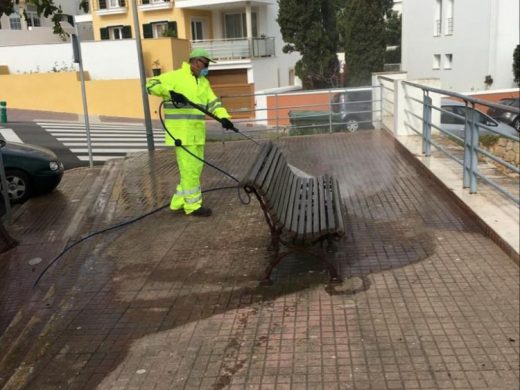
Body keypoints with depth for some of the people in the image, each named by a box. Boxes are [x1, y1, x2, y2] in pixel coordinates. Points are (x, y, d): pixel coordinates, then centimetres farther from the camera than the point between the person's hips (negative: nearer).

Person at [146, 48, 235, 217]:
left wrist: (223, 117, -11)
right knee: (189, 169, -4)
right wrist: (170, 91, -28)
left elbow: (213, 102, 7)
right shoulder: (175, 76, -6)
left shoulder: (204, 82, 15)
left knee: (195, 168, 14)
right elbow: (151, 84, -12)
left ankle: (179, 202, 26)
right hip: (181, 132, -8)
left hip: (196, 132, 8)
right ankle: (193, 205, 7)